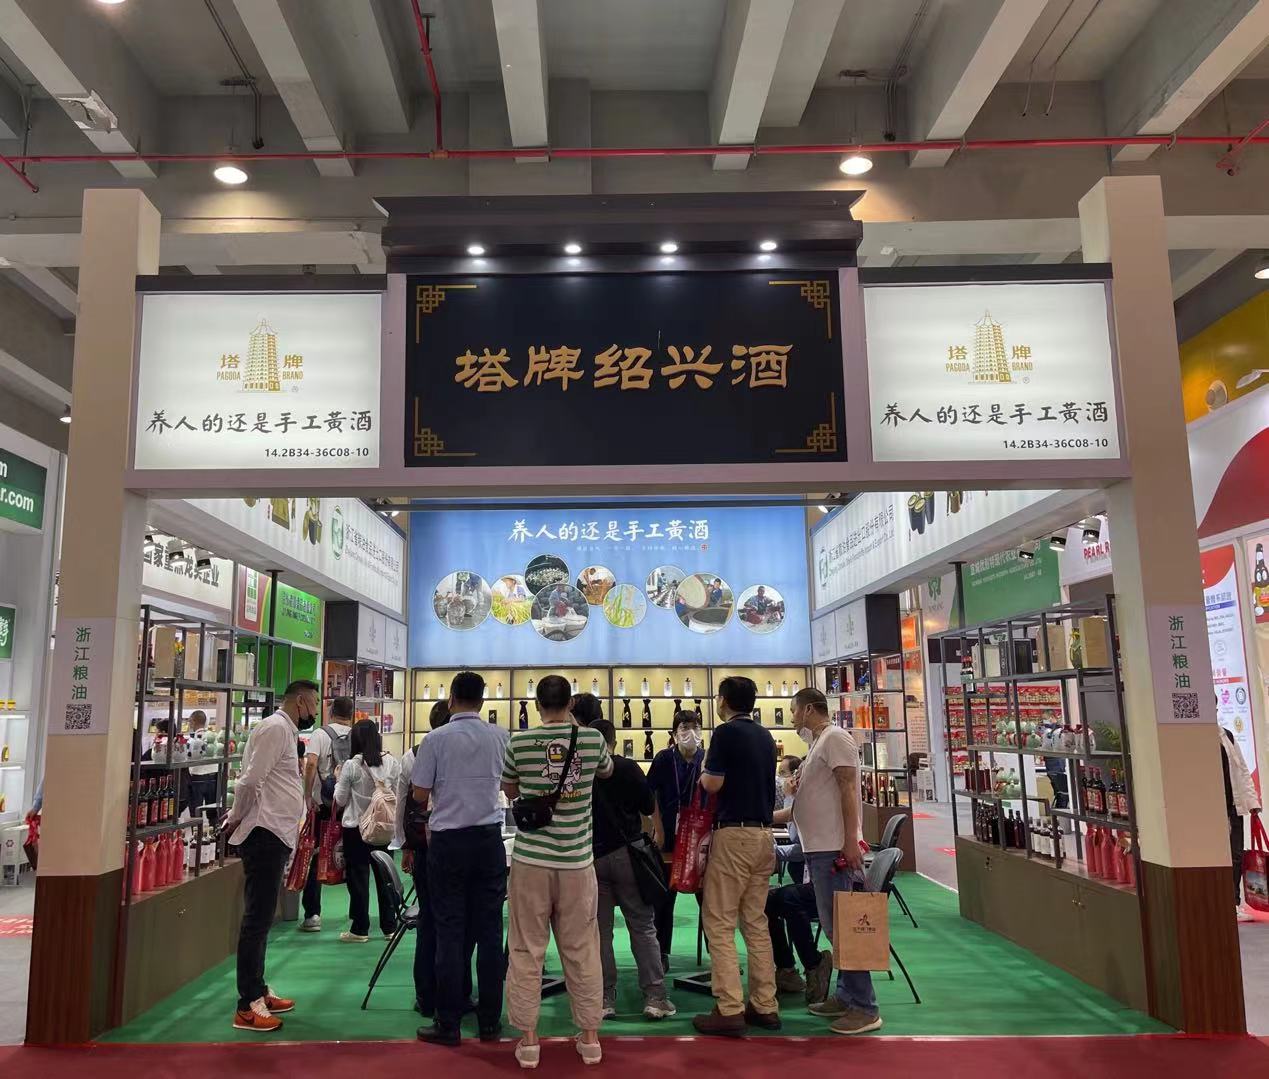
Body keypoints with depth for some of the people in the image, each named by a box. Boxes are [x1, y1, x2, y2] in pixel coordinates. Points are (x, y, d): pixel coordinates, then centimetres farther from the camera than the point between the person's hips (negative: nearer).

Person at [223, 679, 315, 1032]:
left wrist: (237, 819, 10)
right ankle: (247, 1007, 0)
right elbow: (250, 780, -21)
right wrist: (238, 817, -8)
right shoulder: (276, 728, -13)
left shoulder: (284, 730, 18)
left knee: (261, 918, 16)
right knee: (257, 919, -6)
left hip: (275, 836, 10)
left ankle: (258, 992, 27)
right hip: (265, 835, -10)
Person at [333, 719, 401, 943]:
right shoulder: (392, 762, -5)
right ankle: (389, 926, 20)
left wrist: (339, 780, 10)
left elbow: (339, 800, -5)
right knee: (384, 876, 13)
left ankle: (360, 929, 13)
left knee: (358, 877, 7)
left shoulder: (351, 766, -15)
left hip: (356, 828, -3)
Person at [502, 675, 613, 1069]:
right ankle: (590, 1037, 19)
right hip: (577, 861, 1)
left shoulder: (520, 741, -5)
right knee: (582, 950, 11)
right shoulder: (592, 738, -2)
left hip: (531, 859, -1)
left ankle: (528, 1039, 14)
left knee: (527, 951, 8)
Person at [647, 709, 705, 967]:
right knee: (665, 897, 7)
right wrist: (658, 831, -4)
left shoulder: (707, 759, -4)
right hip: (668, 837, 0)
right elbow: (651, 795, -1)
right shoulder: (664, 759, -4)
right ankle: (662, 953, 19)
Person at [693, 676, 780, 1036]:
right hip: (764, 834, 8)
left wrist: (704, 772, 5)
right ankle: (765, 1006, 15)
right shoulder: (766, 736, 13)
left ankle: (730, 1010, -5)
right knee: (756, 922, 13)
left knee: (720, 923, -3)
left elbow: (713, 784, -15)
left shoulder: (727, 732, -10)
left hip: (734, 834, -8)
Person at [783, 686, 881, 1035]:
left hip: (835, 849, -10)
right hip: (818, 848, 10)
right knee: (834, 926, 14)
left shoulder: (834, 737, -10)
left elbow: (848, 789, -18)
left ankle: (864, 1009, -4)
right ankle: (846, 997, 23)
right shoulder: (817, 743, 19)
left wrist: (851, 841, -23)